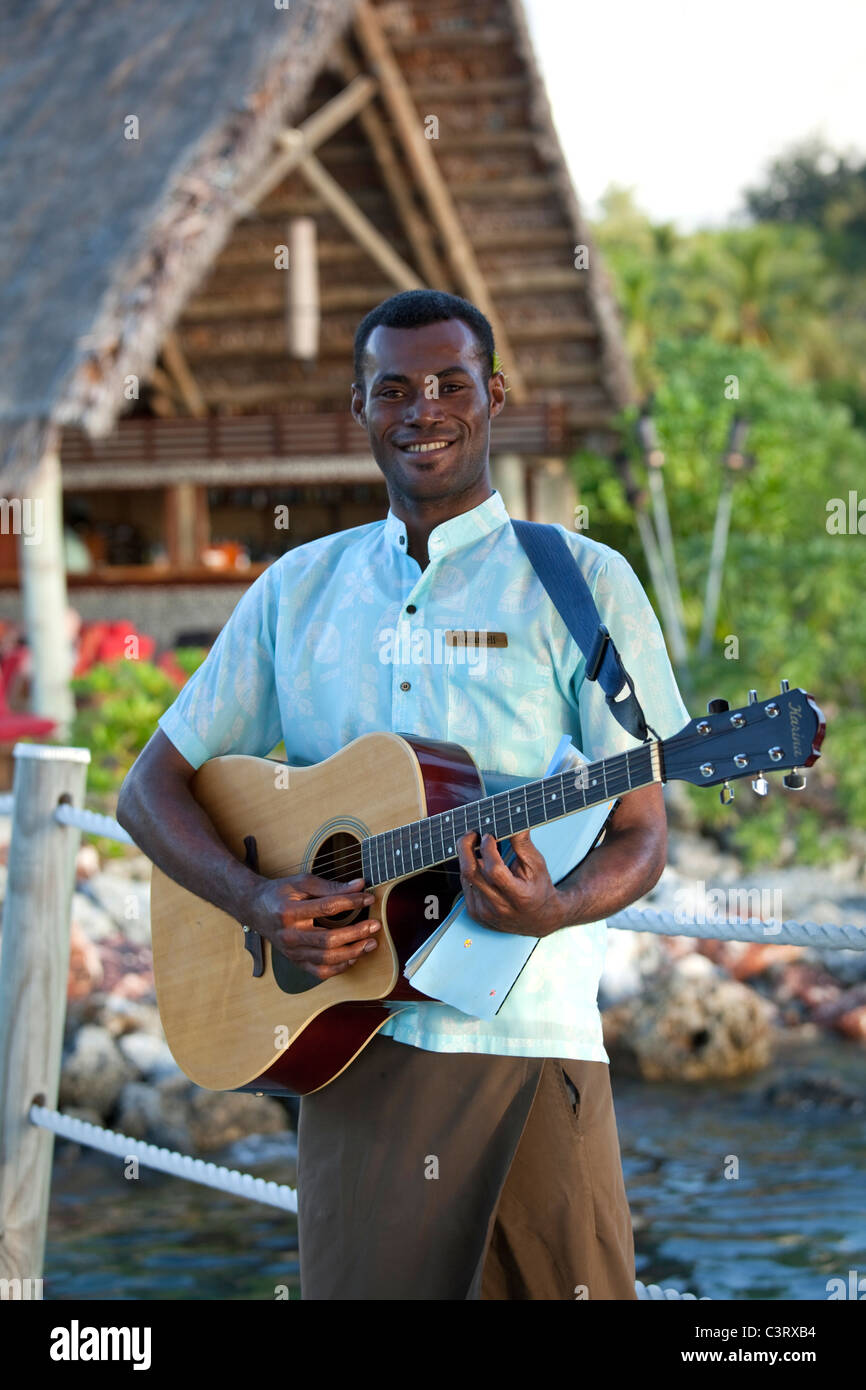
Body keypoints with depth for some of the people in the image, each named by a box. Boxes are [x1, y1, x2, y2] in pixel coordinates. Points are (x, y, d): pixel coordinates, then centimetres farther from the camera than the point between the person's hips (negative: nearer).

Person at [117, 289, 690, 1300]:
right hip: (345, 1037, 2)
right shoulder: (298, 589, 13)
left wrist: (552, 909, -22)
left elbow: (641, 835, 0)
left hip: (525, 1045, -2)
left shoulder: (582, 582, 3)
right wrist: (255, 901, -6)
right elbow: (151, 788, 13)